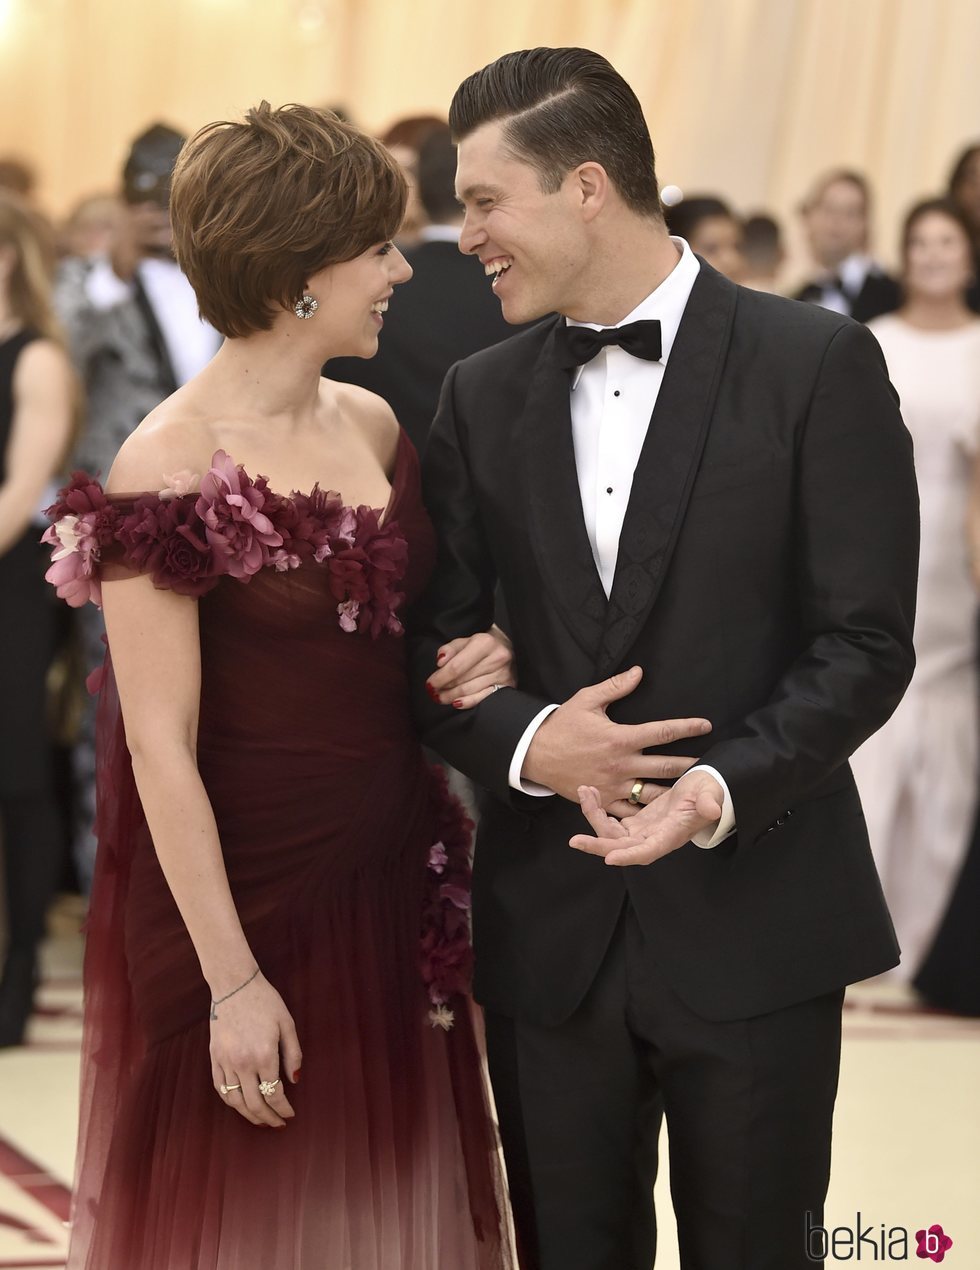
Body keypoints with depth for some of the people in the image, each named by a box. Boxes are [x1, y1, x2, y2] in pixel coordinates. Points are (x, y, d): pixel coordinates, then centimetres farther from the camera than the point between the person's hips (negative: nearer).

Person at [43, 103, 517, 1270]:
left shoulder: (375, 429, 5)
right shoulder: (169, 465, -16)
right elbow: (161, 748, -17)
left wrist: (478, 662, -3)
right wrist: (233, 981, -19)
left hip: (392, 899, 6)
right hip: (240, 901, -6)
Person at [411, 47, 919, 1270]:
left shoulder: (816, 365, -6)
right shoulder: (482, 397, 7)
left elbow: (866, 643, -9)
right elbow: (430, 640, 8)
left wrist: (724, 789, -23)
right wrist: (525, 742, -13)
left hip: (754, 919, -3)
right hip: (548, 926, 4)